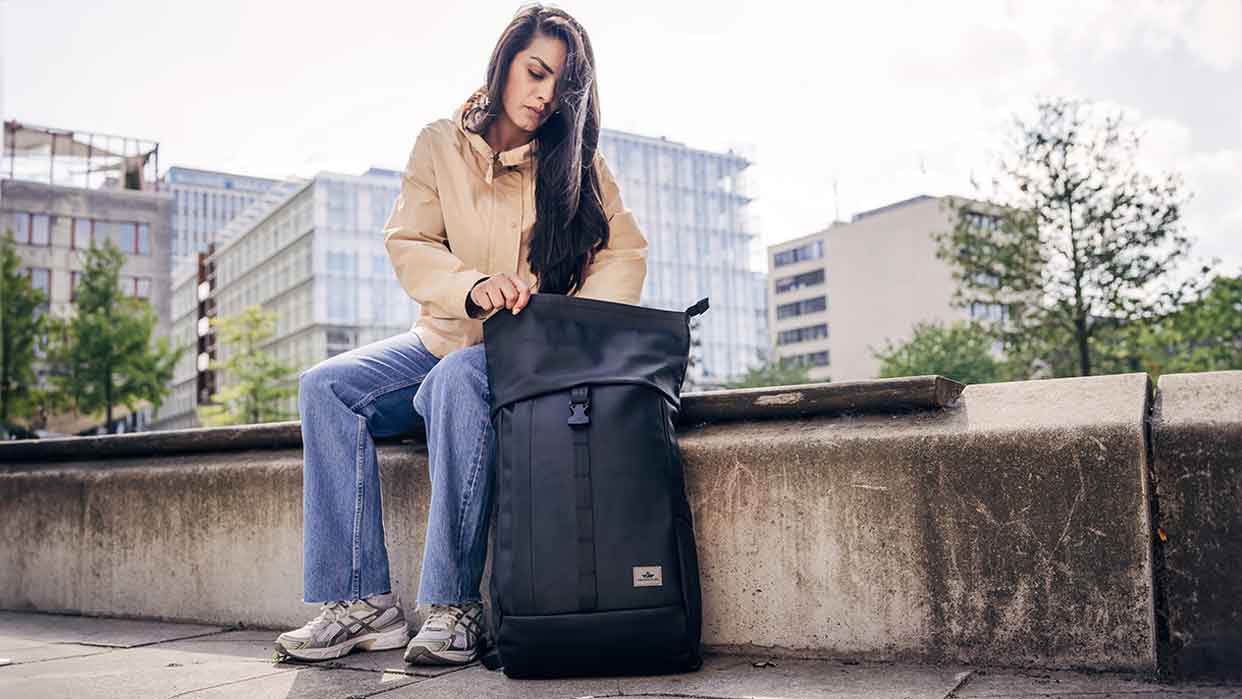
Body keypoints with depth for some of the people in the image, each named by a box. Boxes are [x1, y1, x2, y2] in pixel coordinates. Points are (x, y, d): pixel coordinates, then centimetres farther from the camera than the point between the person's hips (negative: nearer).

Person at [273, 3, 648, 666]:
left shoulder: (576, 162, 2)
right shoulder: (439, 144, 4)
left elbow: (625, 253, -3)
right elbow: (407, 245, -5)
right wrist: (474, 285, -26)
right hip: (444, 337, 3)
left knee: (458, 380, -36)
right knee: (326, 387, -19)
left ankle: (455, 607, -31)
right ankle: (360, 600, -20)